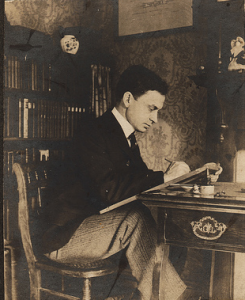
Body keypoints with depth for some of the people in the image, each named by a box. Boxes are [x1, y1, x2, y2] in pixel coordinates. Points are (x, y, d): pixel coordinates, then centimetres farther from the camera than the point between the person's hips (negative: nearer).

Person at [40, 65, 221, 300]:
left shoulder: (126, 137, 11)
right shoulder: (94, 133, -17)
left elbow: (140, 181, 9)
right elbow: (109, 190, -30)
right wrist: (164, 177, -27)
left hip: (98, 222, 8)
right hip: (67, 235, -8)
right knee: (136, 218, -30)